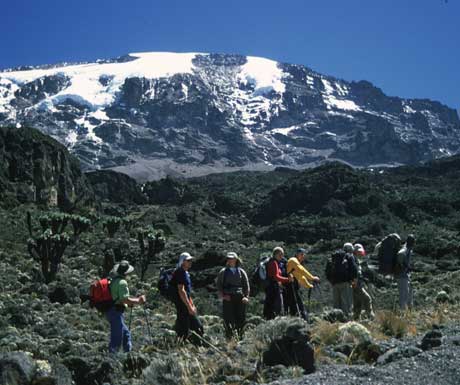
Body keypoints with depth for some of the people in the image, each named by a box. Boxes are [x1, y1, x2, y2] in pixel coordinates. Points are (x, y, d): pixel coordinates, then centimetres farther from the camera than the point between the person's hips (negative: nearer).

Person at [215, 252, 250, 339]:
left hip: (239, 297, 1)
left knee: (241, 318, 2)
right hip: (228, 298, -1)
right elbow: (218, 284, 8)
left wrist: (246, 296, -1)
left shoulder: (241, 272, 10)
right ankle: (229, 337, 0)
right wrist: (222, 295, -5)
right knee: (228, 318, -5)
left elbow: (246, 285, 10)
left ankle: (240, 337, 12)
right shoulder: (223, 272, 9)